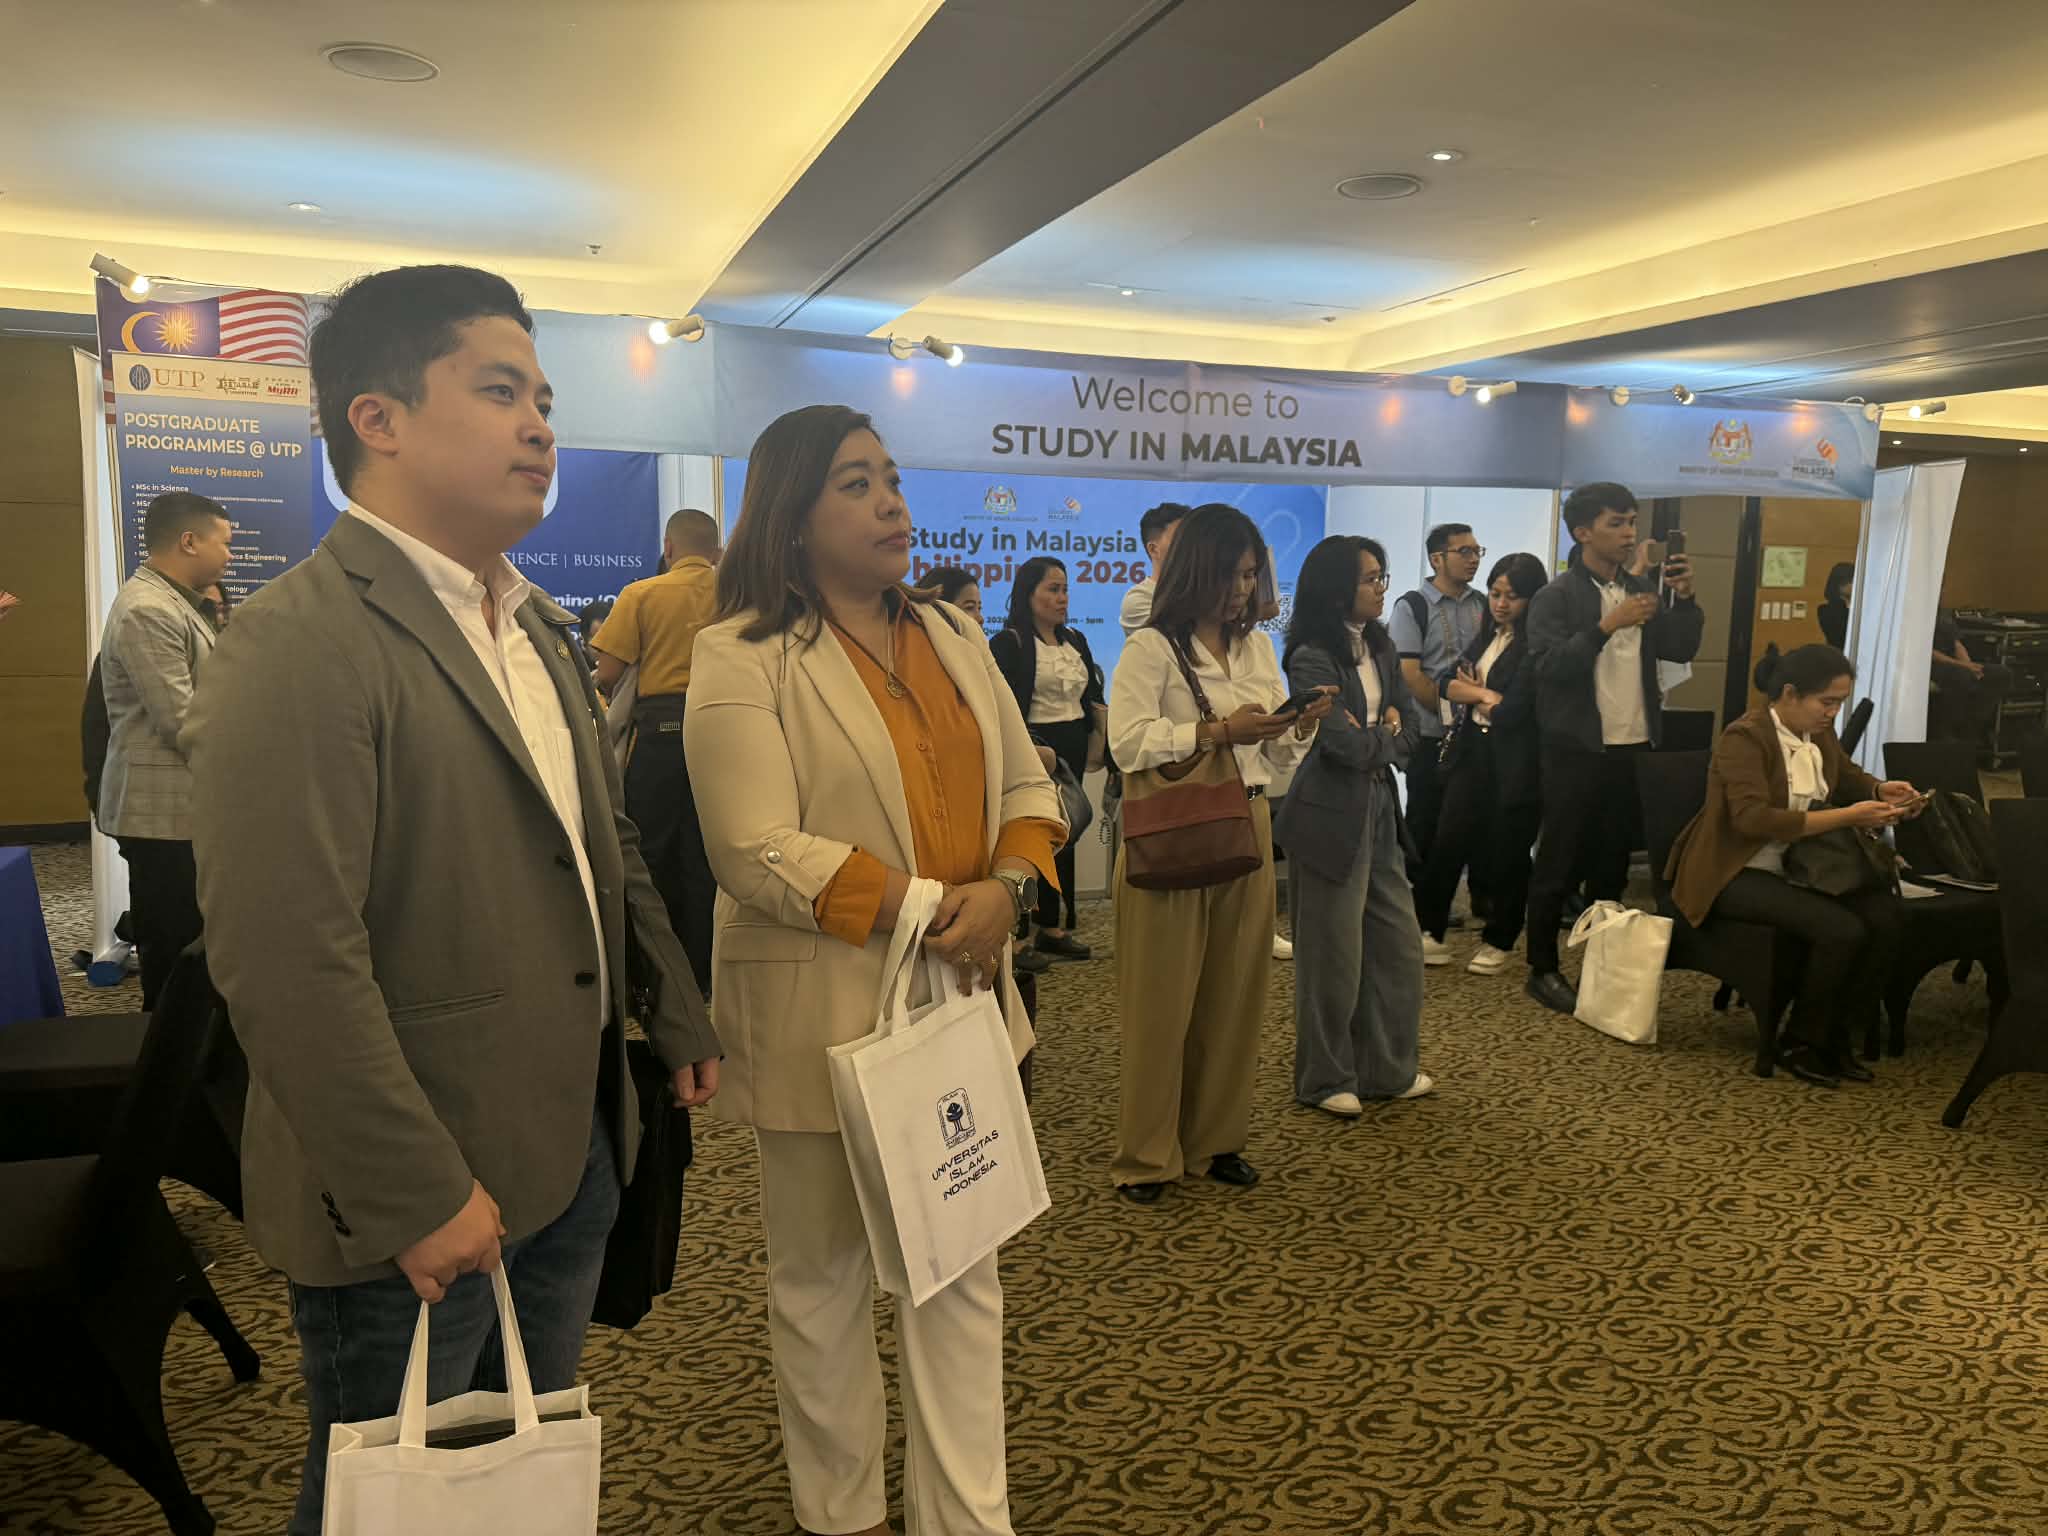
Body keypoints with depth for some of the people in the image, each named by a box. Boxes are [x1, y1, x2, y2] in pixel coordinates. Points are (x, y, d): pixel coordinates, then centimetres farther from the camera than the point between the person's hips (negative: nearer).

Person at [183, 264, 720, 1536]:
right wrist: (416, 1197, -21)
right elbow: (286, 960, -25)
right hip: (420, 1203, -7)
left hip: (575, 1151, 8)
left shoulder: (537, 629, 10)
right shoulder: (302, 644, -19)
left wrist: (677, 1013, 16)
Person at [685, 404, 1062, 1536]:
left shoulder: (952, 636, 10)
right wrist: (919, 910, -21)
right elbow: (757, 853, -18)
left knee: (962, 1269, 13)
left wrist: (1006, 886, -10)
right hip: (822, 1009, -5)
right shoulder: (743, 658, -10)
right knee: (824, 1279, 13)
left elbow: (1027, 785, 10)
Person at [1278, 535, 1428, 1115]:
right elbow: (1348, 746, -20)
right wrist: (1386, 735, -1)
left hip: (1380, 810, 8)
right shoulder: (1311, 660, -15)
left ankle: (1388, 1068, 27)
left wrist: (1372, 739, -12)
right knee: (1334, 954, 3)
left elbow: (1410, 727, 8)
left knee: (1398, 944, 12)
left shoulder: (1380, 646, 10)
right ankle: (1326, 1079, 20)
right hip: (1332, 818, -8)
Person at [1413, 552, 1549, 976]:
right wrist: (1486, 695, -11)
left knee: (1506, 853, 6)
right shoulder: (1487, 636, 13)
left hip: (1515, 762, -6)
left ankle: (1499, 941, 21)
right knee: (1448, 842, 0)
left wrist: (1473, 694, -1)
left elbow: (1513, 709, -19)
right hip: (1472, 751, 6)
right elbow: (1446, 683, 6)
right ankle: (1430, 932, 8)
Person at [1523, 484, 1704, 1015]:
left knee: (1613, 865, 14)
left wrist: (1685, 598, -5)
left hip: (1633, 749, 6)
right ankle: (1542, 969, 12)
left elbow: (1681, 650, 9)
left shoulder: (1641, 590, 11)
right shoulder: (1556, 597, -8)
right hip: (1577, 751, -6)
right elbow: (1549, 666, -19)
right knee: (1559, 864, 2)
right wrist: (1607, 626, -26)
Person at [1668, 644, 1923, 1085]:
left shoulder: (1819, 732, 7)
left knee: (1885, 913, -17)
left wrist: (1883, 791, 4)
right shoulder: (1745, 738, -18)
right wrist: (1845, 817, -30)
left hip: (1797, 867, 8)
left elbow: (1848, 777, 27)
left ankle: (1838, 1035, -1)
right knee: (1842, 929, -27)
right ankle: (1800, 1042, -4)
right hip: (1737, 873, -8)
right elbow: (1754, 819, -30)